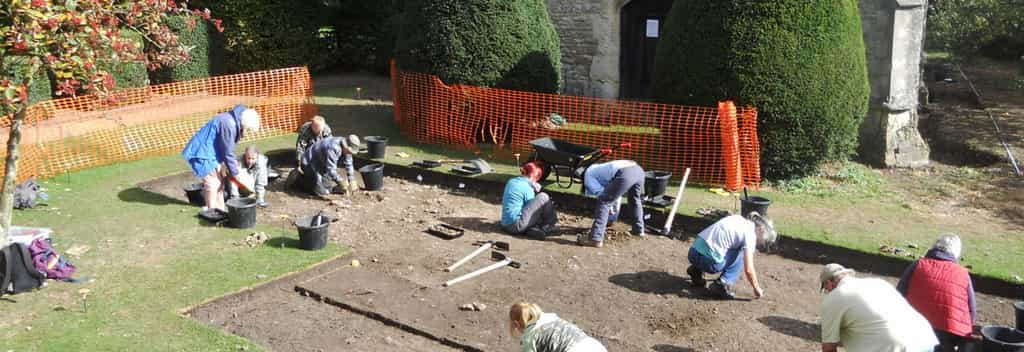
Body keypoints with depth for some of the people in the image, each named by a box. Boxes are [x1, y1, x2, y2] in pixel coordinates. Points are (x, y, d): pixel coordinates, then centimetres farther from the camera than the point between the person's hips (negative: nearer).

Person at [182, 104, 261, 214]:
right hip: (203, 153, -10)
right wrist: (235, 173, -12)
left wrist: (234, 163, 9)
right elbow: (228, 153, -21)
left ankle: (220, 209, 22)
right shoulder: (228, 125, -27)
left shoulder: (233, 120, 2)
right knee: (212, 183, -4)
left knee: (219, 182, 14)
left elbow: (228, 148, 13)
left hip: (212, 152, 10)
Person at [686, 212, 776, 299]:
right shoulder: (750, 234, -5)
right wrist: (757, 289, 9)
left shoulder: (738, 219, 16)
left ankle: (696, 270, 23)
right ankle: (722, 284, -1)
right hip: (707, 260, -8)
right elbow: (748, 270, -8)